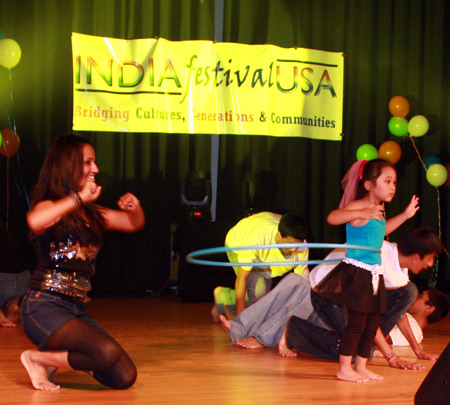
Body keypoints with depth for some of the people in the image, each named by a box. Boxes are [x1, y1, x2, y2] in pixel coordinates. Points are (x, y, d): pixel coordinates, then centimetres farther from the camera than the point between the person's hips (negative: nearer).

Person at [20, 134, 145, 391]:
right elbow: (35, 221, -31)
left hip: (79, 310, 7)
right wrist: (78, 198, -24)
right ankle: (37, 358, -7)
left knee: (124, 377, -6)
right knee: (108, 352, -29)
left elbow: (135, 224, 27)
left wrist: (135, 207, 4)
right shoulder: (50, 206, -6)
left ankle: (57, 357, 13)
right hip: (45, 306, -7)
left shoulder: (92, 213, 15)